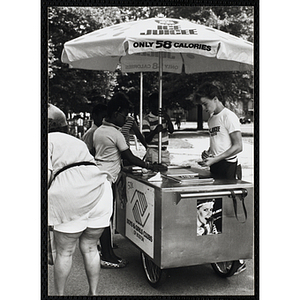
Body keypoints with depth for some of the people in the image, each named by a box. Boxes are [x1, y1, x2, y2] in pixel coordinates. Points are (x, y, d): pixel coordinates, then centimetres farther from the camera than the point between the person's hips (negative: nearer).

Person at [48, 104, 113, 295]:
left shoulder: (48, 140, 7)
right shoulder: (77, 141, 28)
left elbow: (46, 176, -5)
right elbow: (90, 165, 16)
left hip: (68, 197, -6)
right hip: (99, 193, 6)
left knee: (65, 252, 9)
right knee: (90, 248, 18)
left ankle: (60, 294, 23)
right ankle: (94, 292, 28)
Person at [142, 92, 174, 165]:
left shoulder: (164, 116, 9)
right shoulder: (147, 119, -7)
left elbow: (171, 130, -1)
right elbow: (147, 140, -11)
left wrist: (168, 119, -18)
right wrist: (155, 131, -30)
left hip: (164, 151, 5)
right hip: (153, 151, -4)